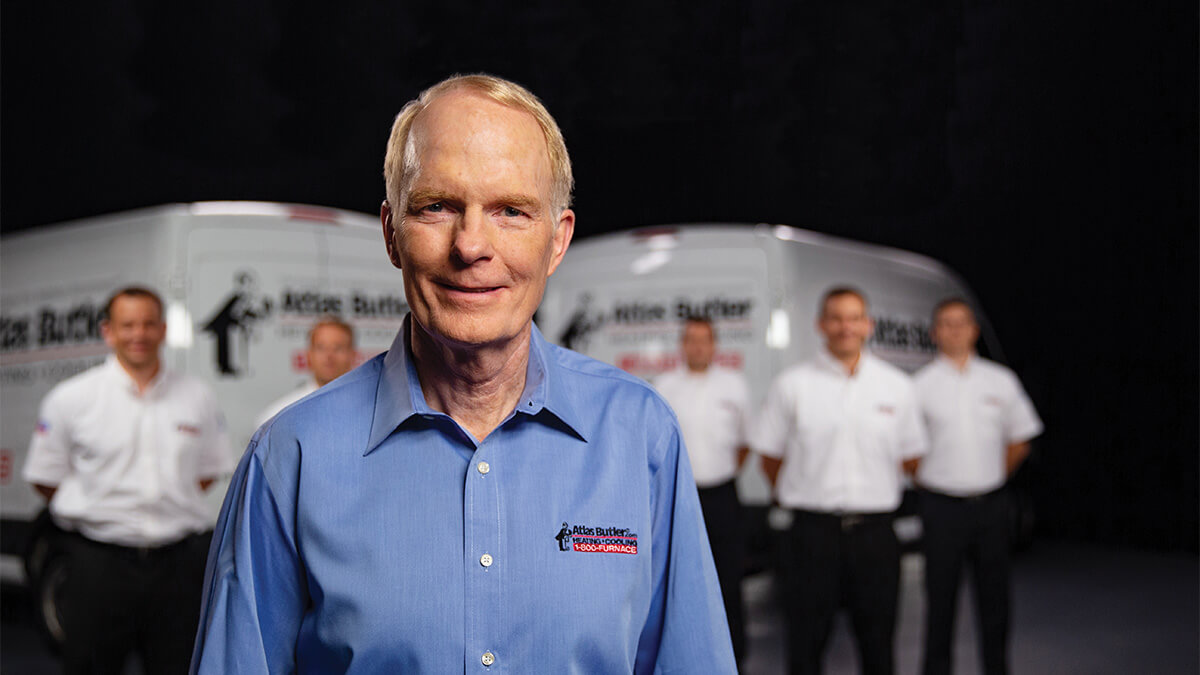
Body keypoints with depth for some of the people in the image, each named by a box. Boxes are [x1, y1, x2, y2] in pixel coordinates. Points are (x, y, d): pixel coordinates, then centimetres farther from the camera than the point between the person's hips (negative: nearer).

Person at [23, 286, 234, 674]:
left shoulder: (197, 397, 7)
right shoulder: (70, 398, 1)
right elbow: (44, 478, 7)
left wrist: (169, 504, 6)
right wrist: (97, 512, 0)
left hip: (177, 559, 2)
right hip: (99, 560, -2)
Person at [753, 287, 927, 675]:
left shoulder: (897, 387, 6)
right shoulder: (791, 385, 1)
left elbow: (910, 457, 14)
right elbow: (770, 457, 8)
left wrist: (876, 496, 13)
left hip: (875, 530, 2)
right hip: (813, 532, -2)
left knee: (878, 643, 10)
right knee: (806, 642, 3)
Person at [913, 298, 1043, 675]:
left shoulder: (1001, 381, 6)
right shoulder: (921, 385, -3)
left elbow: (1019, 442, 15)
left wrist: (993, 479, 10)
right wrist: (927, 479, -1)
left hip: (992, 505, 3)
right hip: (942, 506, -3)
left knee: (995, 597, 10)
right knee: (940, 598, 4)